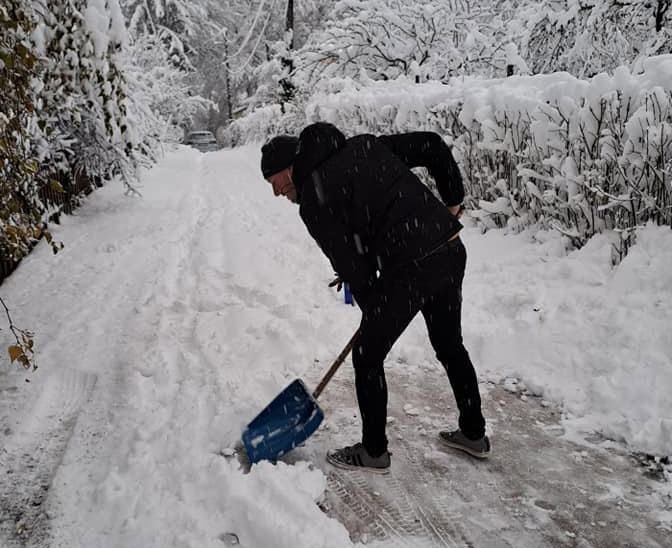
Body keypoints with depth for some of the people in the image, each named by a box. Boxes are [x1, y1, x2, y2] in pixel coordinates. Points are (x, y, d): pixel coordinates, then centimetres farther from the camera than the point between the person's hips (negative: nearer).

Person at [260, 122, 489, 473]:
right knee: (451, 347, 25)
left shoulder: (314, 201, -5)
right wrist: (453, 200, 17)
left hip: (408, 271, -8)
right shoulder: (364, 145, 14)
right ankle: (474, 434, 41)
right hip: (452, 251, 8)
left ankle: (374, 452, 26)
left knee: (367, 358, 12)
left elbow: (352, 266, -7)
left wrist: (373, 310, 10)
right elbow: (432, 145, 11)